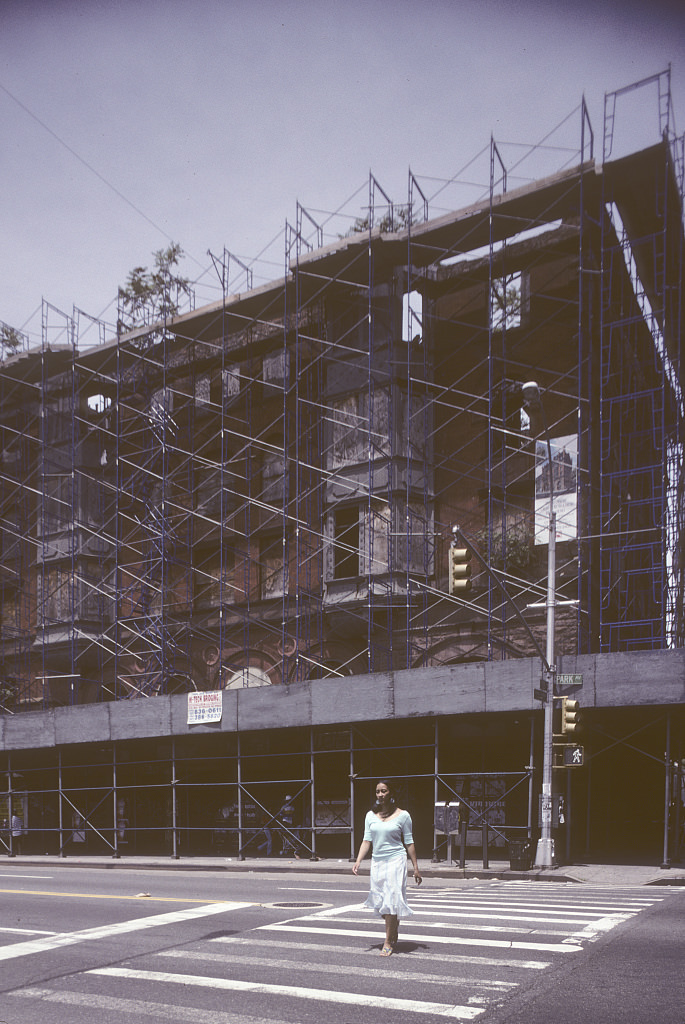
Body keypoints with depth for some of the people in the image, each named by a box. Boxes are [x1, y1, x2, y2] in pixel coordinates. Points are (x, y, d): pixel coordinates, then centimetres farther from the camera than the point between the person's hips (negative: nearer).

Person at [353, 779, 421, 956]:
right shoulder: (371, 815, 7)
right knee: (381, 902, 8)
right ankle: (394, 936, 27)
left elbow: (409, 843, 2)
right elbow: (367, 840, 5)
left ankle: (388, 943, -2)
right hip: (377, 861, 4)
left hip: (396, 861, -4)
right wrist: (358, 861, -8)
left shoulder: (402, 815, -2)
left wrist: (415, 868, 1)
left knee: (391, 901, -9)